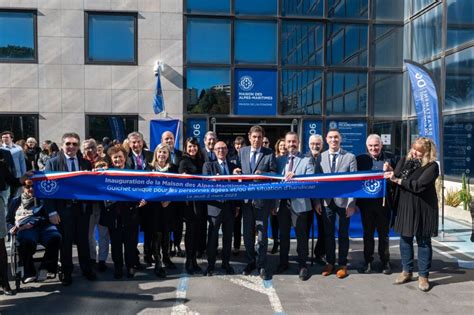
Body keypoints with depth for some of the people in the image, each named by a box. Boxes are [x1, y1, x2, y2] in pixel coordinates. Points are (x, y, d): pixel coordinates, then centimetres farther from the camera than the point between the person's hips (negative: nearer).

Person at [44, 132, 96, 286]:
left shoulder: (86, 163, 6)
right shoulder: (52, 163, -2)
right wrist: (52, 211, -12)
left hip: (82, 208, 2)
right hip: (63, 208, -2)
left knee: (83, 240, 13)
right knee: (65, 242, 10)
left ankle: (87, 269, 28)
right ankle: (66, 273, 26)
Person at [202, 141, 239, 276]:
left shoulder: (233, 166, 12)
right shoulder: (208, 165, 4)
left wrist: (237, 205, 7)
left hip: (230, 206, 3)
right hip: (215, 206, -3)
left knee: (228, 237, 10)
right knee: (213, 237, 2)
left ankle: (226, 263, 22)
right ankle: (210, 265, 13)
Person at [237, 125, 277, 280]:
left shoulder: (269, 154, -2)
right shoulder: (242, 152, 8)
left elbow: (274, 174, -3)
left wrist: (262, 174, -20)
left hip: (262, 199, -3)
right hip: (246, 198, 3)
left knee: (262, 232, 2)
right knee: (247, 232, 12)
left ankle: (261, 265, 14)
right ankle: (251, 261, 29)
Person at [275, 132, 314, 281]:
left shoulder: (306, 160, 0)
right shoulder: (279, 160, 10)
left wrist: (296, 176, -26)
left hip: (299, 203, -3)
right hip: (282, 202, 3)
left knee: (301, 235, 3)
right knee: (283, 234, 14)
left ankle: (302, 265, 17)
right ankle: (283, 262, 28)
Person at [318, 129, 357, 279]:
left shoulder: (350, 157, -4)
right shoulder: (321, 157, 2)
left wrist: (351, 204, -11)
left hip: (343, 201, -2)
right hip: (326, 201, 2)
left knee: (343, 234, 10)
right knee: (329, 234, 12)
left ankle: (342, 264, 23)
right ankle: (330, 262, 26)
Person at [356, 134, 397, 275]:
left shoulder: (389, 158, 2)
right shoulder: (361, 159, 2)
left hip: (384, 202, 0)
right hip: (366, 202, 1)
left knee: (384, 234, 11)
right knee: (368, 233, 10)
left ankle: (385, 262, 24)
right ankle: (368, 261, 21)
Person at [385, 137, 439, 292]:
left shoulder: (432, 166, -9)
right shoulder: (404, 161, 7)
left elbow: (419, 185, -20)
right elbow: (396, 177, 2)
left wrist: (397, 180, -19)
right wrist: (390, 172, -18)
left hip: (422, 209, -4)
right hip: (404, 207, 4)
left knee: (423, 242, 6)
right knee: (405, 239, 11)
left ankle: (423, 276, 17)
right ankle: (407, 271, 24)